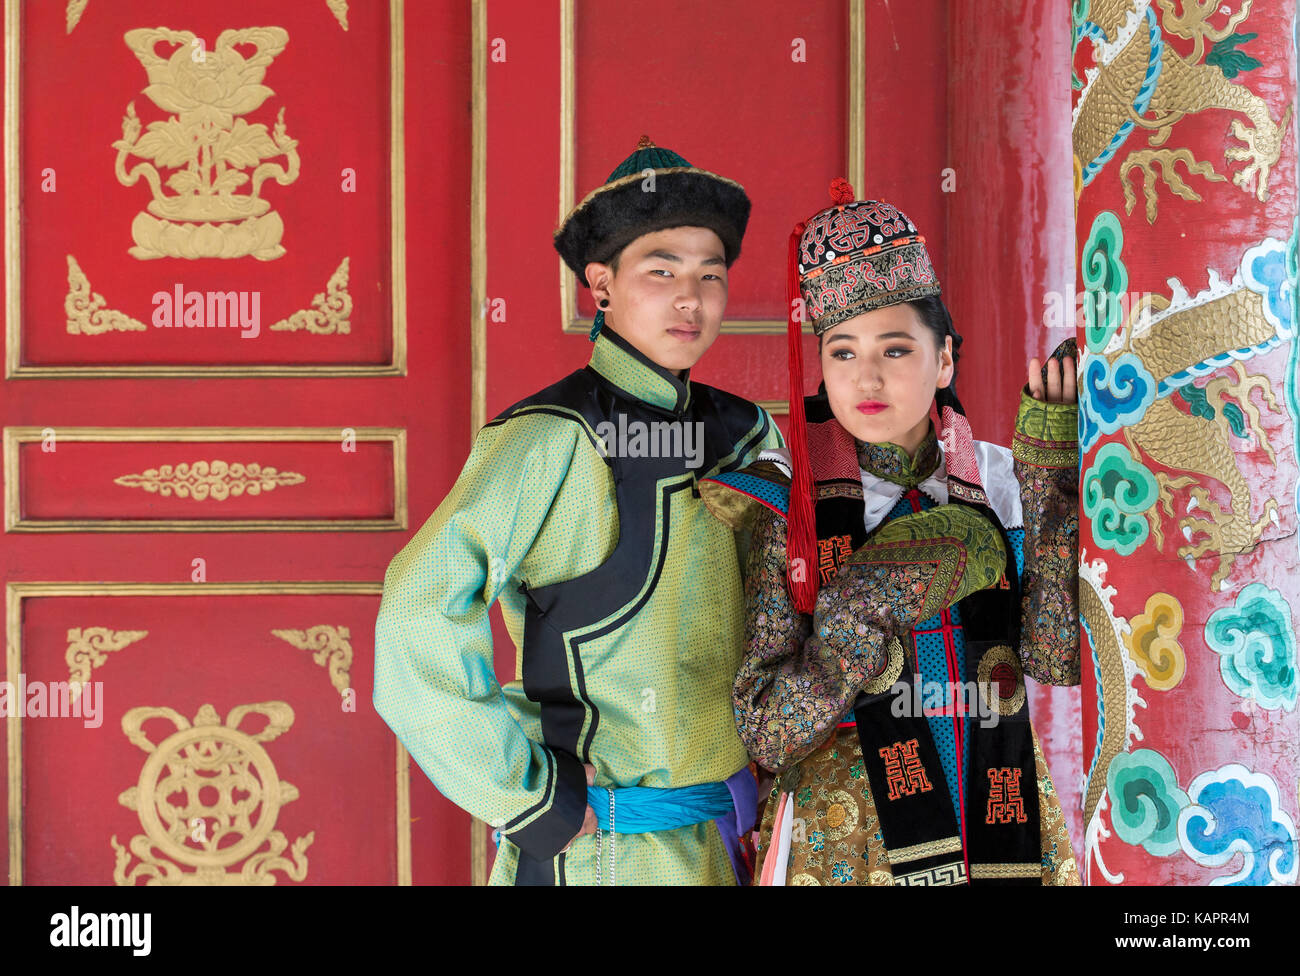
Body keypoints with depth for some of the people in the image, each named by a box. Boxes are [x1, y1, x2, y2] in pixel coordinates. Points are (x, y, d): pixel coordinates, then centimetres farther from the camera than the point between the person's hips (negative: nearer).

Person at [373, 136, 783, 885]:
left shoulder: (748, 436, 5)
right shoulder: (556, 444, -14)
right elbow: (419, 623, -22)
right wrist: (533, 806, -18)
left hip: (730, 842, 6)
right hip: (602, 851, -6)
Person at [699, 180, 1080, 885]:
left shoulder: (997, 484, -1)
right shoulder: (783, 505, -7)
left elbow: (1060, 659, -15)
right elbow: (768, 737, -12)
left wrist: (1053, 473, -14)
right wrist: (871, 599, -21)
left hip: (999, 828, 2)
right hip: (843, 845, -2)